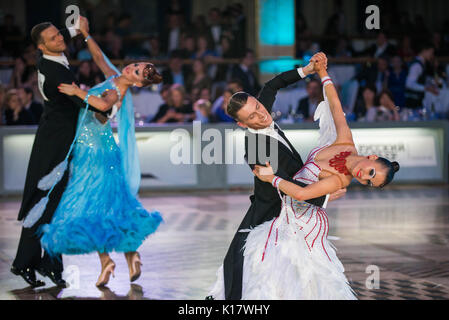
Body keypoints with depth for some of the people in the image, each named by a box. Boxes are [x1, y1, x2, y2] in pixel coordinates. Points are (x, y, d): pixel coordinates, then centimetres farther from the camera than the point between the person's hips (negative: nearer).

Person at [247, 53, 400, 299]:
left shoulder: (339, 181, -27)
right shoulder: (346, 141, -10)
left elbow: (300, 193, -36)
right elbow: (335, 105, -1)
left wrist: (270, 178, -23)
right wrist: (322, 72, 1)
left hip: (303, 222, -7)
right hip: (290, 216, 7)